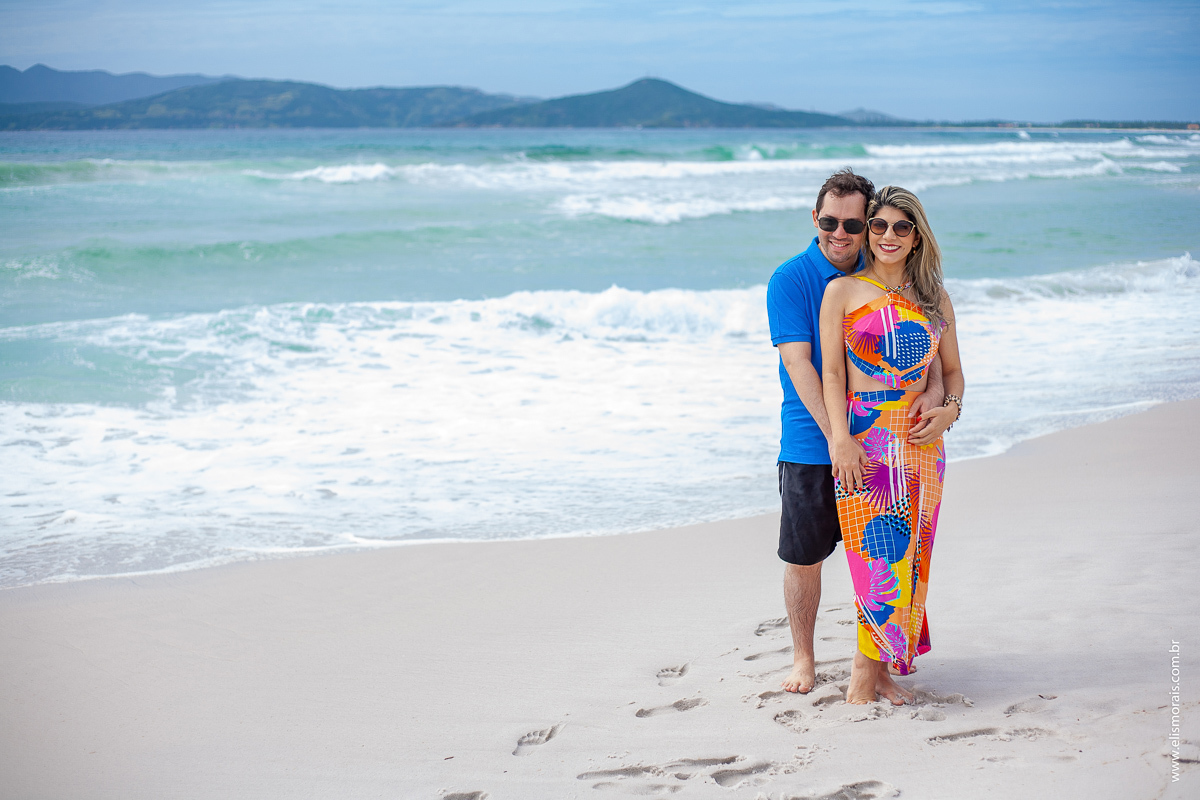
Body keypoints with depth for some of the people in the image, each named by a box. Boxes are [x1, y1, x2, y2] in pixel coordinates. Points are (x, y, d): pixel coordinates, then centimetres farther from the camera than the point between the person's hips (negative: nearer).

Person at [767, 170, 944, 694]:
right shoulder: (790, 279, -9)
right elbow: (798, 363, -16)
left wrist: (934, 388, -16)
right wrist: (835, 435, -24)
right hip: (810, 445, -3)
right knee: (803, 558, 4)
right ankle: (803, 658, 21)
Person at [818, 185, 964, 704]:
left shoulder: (935, 301, 13)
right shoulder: (844, 292, 3)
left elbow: (952, 369, 19)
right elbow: (831, 371, -2)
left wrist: (950, 408, -3)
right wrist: (841, 438, -13)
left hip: (920, 441, 4)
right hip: (865, 437, -4)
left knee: (908, 553, 3)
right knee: (880, 551, -10)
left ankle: (875, 668, 10)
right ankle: (866, 673, 0)